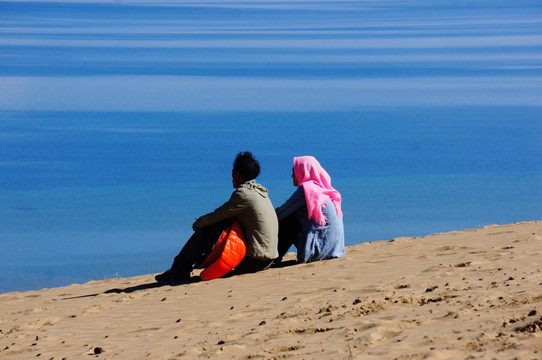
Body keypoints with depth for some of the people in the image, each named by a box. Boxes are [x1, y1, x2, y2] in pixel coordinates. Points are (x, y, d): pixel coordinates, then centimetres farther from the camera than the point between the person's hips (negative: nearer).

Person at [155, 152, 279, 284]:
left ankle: (179, 272, 1)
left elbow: (214, 218, -8)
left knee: (207, 230, -4)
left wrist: (197, 224, 12)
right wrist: (203, 221, 15)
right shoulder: (260, 191, 15)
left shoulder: (243, 194, -14)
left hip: (255, 261, -9)